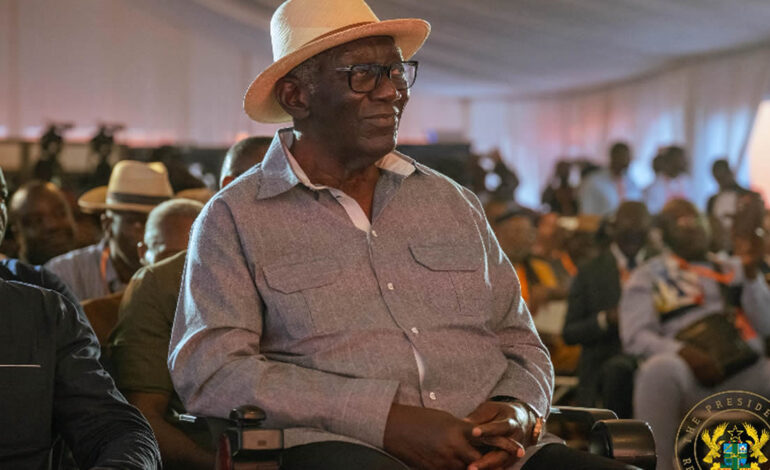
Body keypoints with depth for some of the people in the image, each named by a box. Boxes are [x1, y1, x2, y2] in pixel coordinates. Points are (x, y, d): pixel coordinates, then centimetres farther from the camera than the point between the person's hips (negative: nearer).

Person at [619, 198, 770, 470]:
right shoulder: (647, 276, 15)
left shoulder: (733, 269, 24)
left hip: (743, 375, 3)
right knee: (660, 368, -37)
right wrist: (683, 352, -17)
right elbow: (635, 337, 0)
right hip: (690, 381, -3)